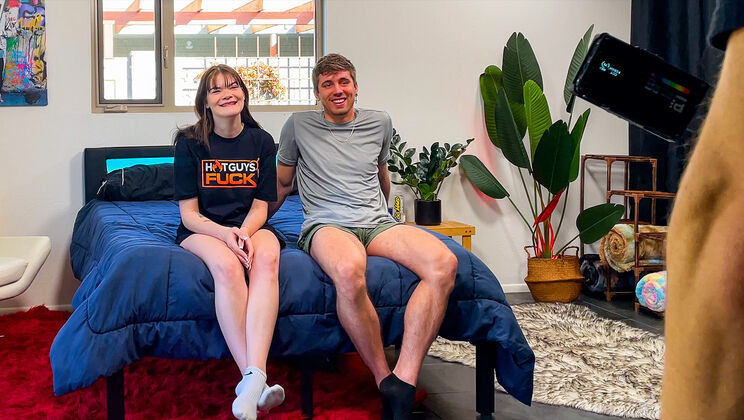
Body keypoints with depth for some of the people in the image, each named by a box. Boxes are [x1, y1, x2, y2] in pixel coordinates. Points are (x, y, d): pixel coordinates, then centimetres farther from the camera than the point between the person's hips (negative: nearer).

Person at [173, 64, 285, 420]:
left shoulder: (261, 142, 5)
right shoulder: (190, 143, -1)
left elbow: (260, 206, 4)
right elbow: (189, 213, -3)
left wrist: (244, 233, -19)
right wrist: (226, 235, -23)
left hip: (248, 227, 2)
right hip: (202, 230, -1)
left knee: (266, 257, -35)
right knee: (227, 265, -37)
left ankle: (253, 378, -50)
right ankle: (254, 380, -43)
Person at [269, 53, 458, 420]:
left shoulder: (380, 123, 18)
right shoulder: (299, 126, 11)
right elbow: (281, 184, 23)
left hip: (378, 223, 3)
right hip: (326, 226, -3)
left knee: (444, 264, -31)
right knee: (349, 270, -43)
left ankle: (403, 383, -34)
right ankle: (384, 380, -26)